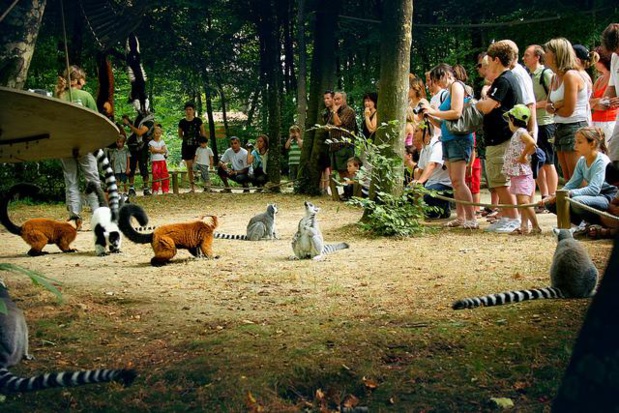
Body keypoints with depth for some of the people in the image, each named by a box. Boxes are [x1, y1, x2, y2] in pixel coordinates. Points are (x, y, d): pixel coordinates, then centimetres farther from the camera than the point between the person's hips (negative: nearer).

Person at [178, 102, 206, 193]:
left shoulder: (198, 121, -1)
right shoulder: (182, 122, 3)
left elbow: (203, 133, 4)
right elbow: (180, 135, 14)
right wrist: (185, 138, -2)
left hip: (197, 145, -2)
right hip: (186, 146, 2)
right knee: (189, 167, 3)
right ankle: (192, 186, 7)